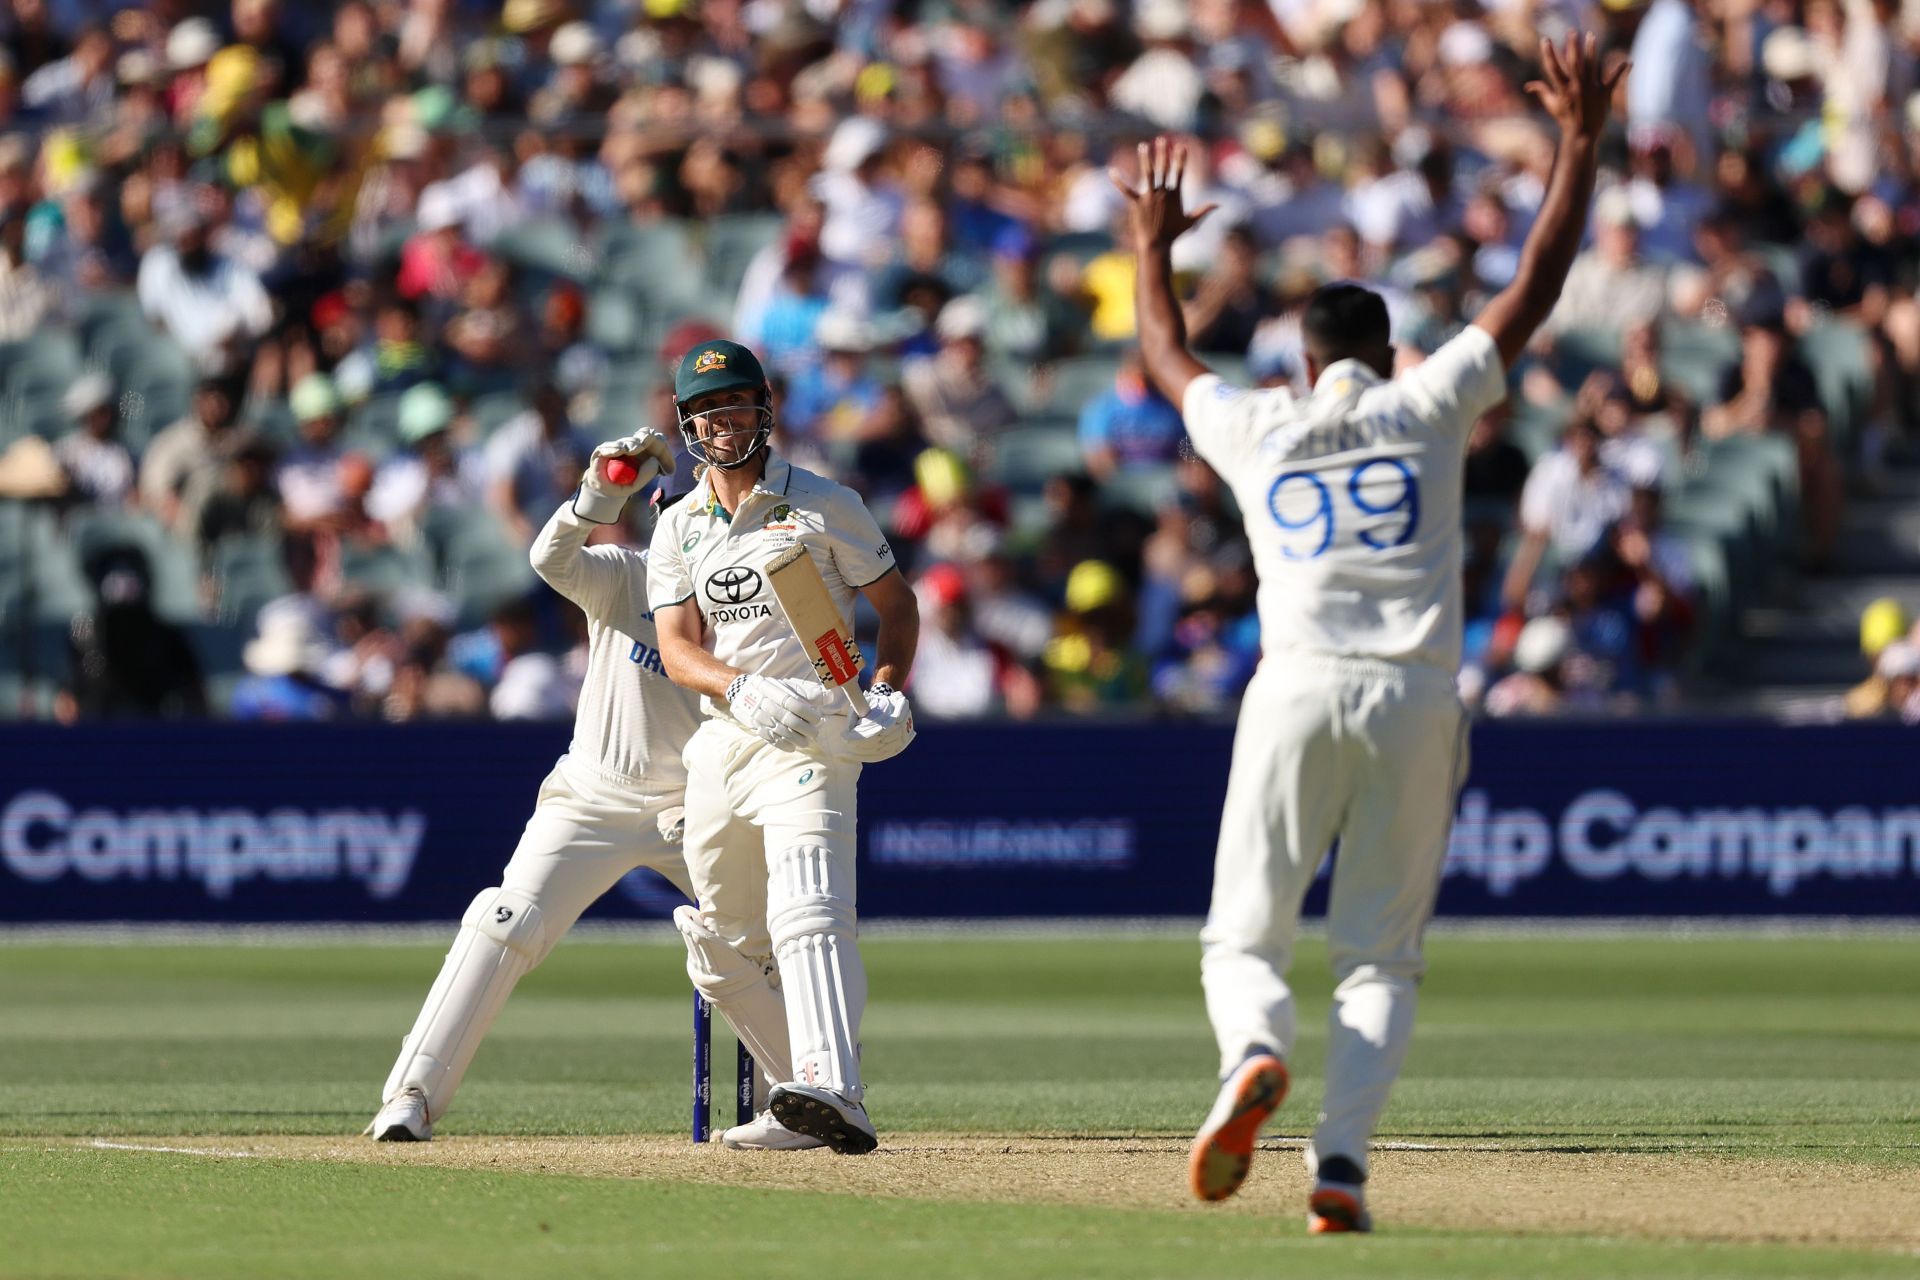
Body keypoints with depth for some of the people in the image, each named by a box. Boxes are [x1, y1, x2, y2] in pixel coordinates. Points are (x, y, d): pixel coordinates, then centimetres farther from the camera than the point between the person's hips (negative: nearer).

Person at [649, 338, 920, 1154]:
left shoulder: (824, 505, 4)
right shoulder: (679, 529, 13)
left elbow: (895, 601, 11)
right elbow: (677, 650, 1)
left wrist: (888, 690, -8)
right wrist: (741, 688, -20)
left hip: (811, 741, -6)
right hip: (722, 742, 6)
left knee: (807, 911, -27)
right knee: (722, 955, 10)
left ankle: (834, 1094, -43)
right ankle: (806, 1104, 22)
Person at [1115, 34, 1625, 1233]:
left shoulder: (1259, 426, 13)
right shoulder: (1426, 405, 10)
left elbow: (1167, 356, 33)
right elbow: (1538, 285, 11)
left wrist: (1155, 247, 49)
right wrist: (1581, 141, 16)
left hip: (1297, 691, 0)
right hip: (1417, 697, 0)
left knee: (1245, 941, 4)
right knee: (1383, 959, 5)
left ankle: (1255, 1053, -30)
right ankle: (1343, 1158, -14)